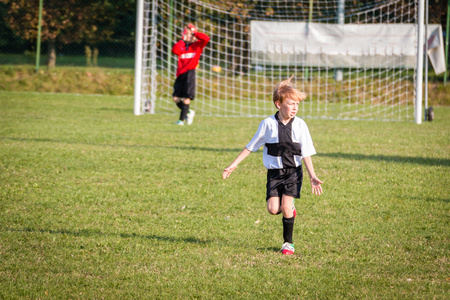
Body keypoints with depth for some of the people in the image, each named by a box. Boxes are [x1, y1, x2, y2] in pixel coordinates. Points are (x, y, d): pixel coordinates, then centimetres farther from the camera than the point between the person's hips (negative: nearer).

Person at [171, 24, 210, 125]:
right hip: (180, 74, 4)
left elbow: (206, 38, -12)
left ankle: (182, 119, -2)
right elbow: (175, 50, -7)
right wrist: (182, 40, -2)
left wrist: (194, 34, -3)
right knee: (176, 98, 1)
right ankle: (189, 112, 24)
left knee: (186, 98, -9)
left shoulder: (197, 45, 6)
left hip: (189, 72, -4)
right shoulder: (182, 46, 13)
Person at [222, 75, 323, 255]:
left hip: (293, 171, -1)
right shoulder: (268, 124, -4)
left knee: (286, 206, -12)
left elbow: (306, 153, 0)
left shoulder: (300, 125, -3)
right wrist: (233, 165, 6)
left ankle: (288, 242, 5)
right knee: (273, 209, -11)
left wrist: (313, 176, -7)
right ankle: (289, 208, 25)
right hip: (274, 172, 1)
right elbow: (251, 147, 5)